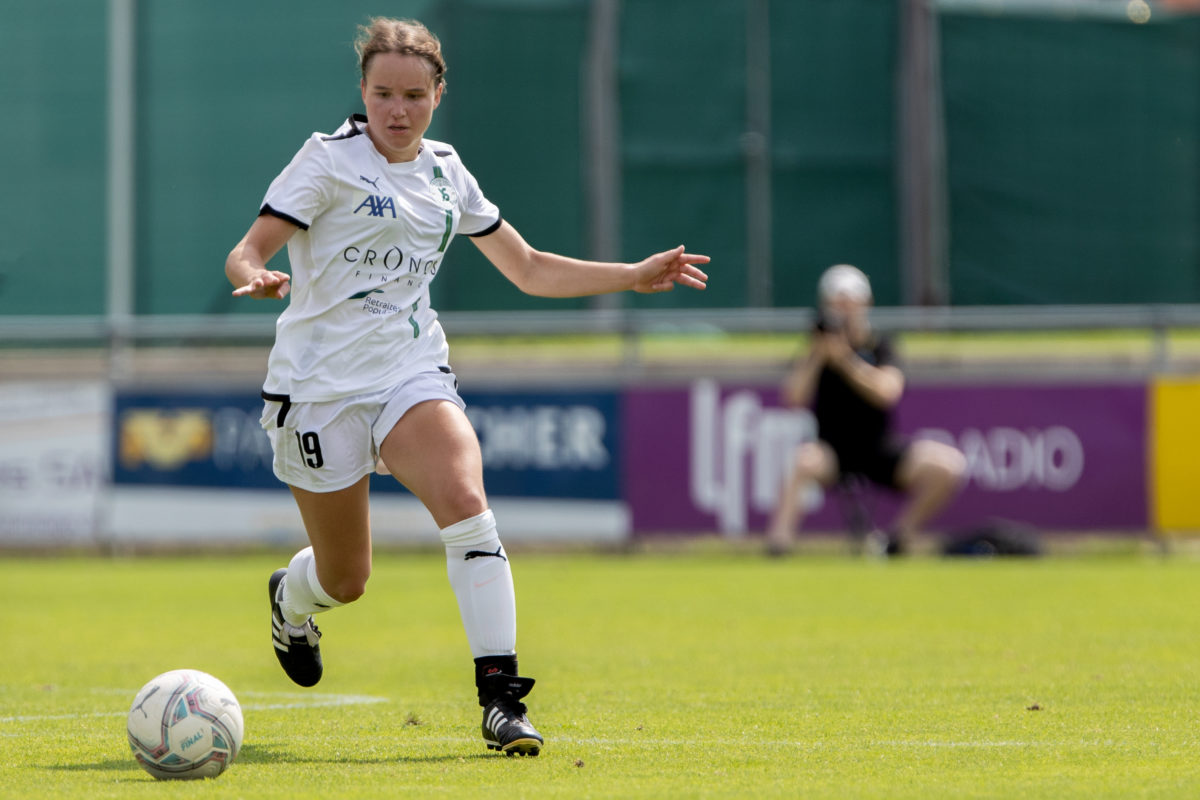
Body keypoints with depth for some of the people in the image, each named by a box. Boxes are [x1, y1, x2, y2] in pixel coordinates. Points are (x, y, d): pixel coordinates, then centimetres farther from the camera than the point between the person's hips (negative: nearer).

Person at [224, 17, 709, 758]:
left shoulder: (445, 172, 9)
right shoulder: (330, 159, -6)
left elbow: (531, 269, 20)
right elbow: (246, 253, -12)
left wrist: (636, 276, 13)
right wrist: (257, 278, -36)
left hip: (412, 374, 3)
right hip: (320, 383, -3)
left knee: (464, 502, -27)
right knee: (345, 580, 5)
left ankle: (500, 694, -24)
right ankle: (291, 598, 44)